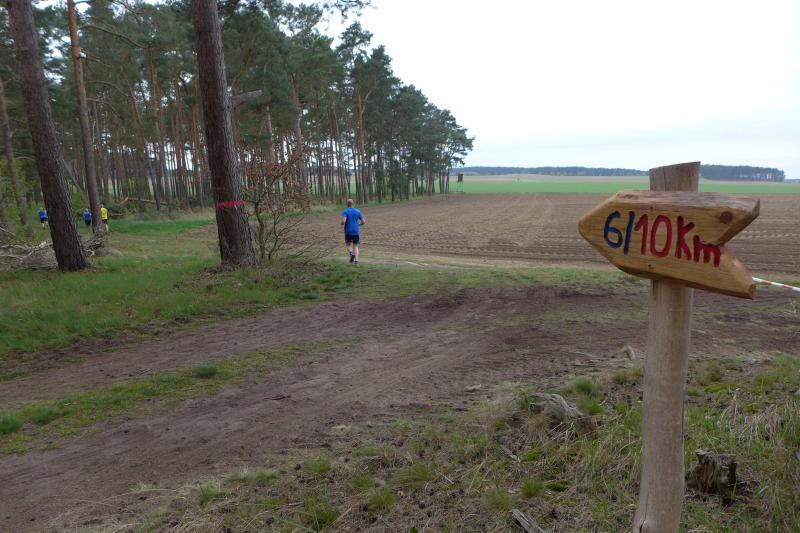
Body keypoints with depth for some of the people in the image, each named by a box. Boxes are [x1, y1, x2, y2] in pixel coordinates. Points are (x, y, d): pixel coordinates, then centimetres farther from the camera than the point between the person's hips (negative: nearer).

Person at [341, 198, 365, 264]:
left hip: (348, 232, -2)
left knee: (348, 245, 16)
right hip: (356, 232, 2)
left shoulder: (345, 211, -8)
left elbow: (343, 221, -21)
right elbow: (363, 222, 3)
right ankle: (356, 260, -5)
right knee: (355, 246, 12)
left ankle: (351, 253, -14)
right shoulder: (358, 211, 4)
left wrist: (342, 224, 3)